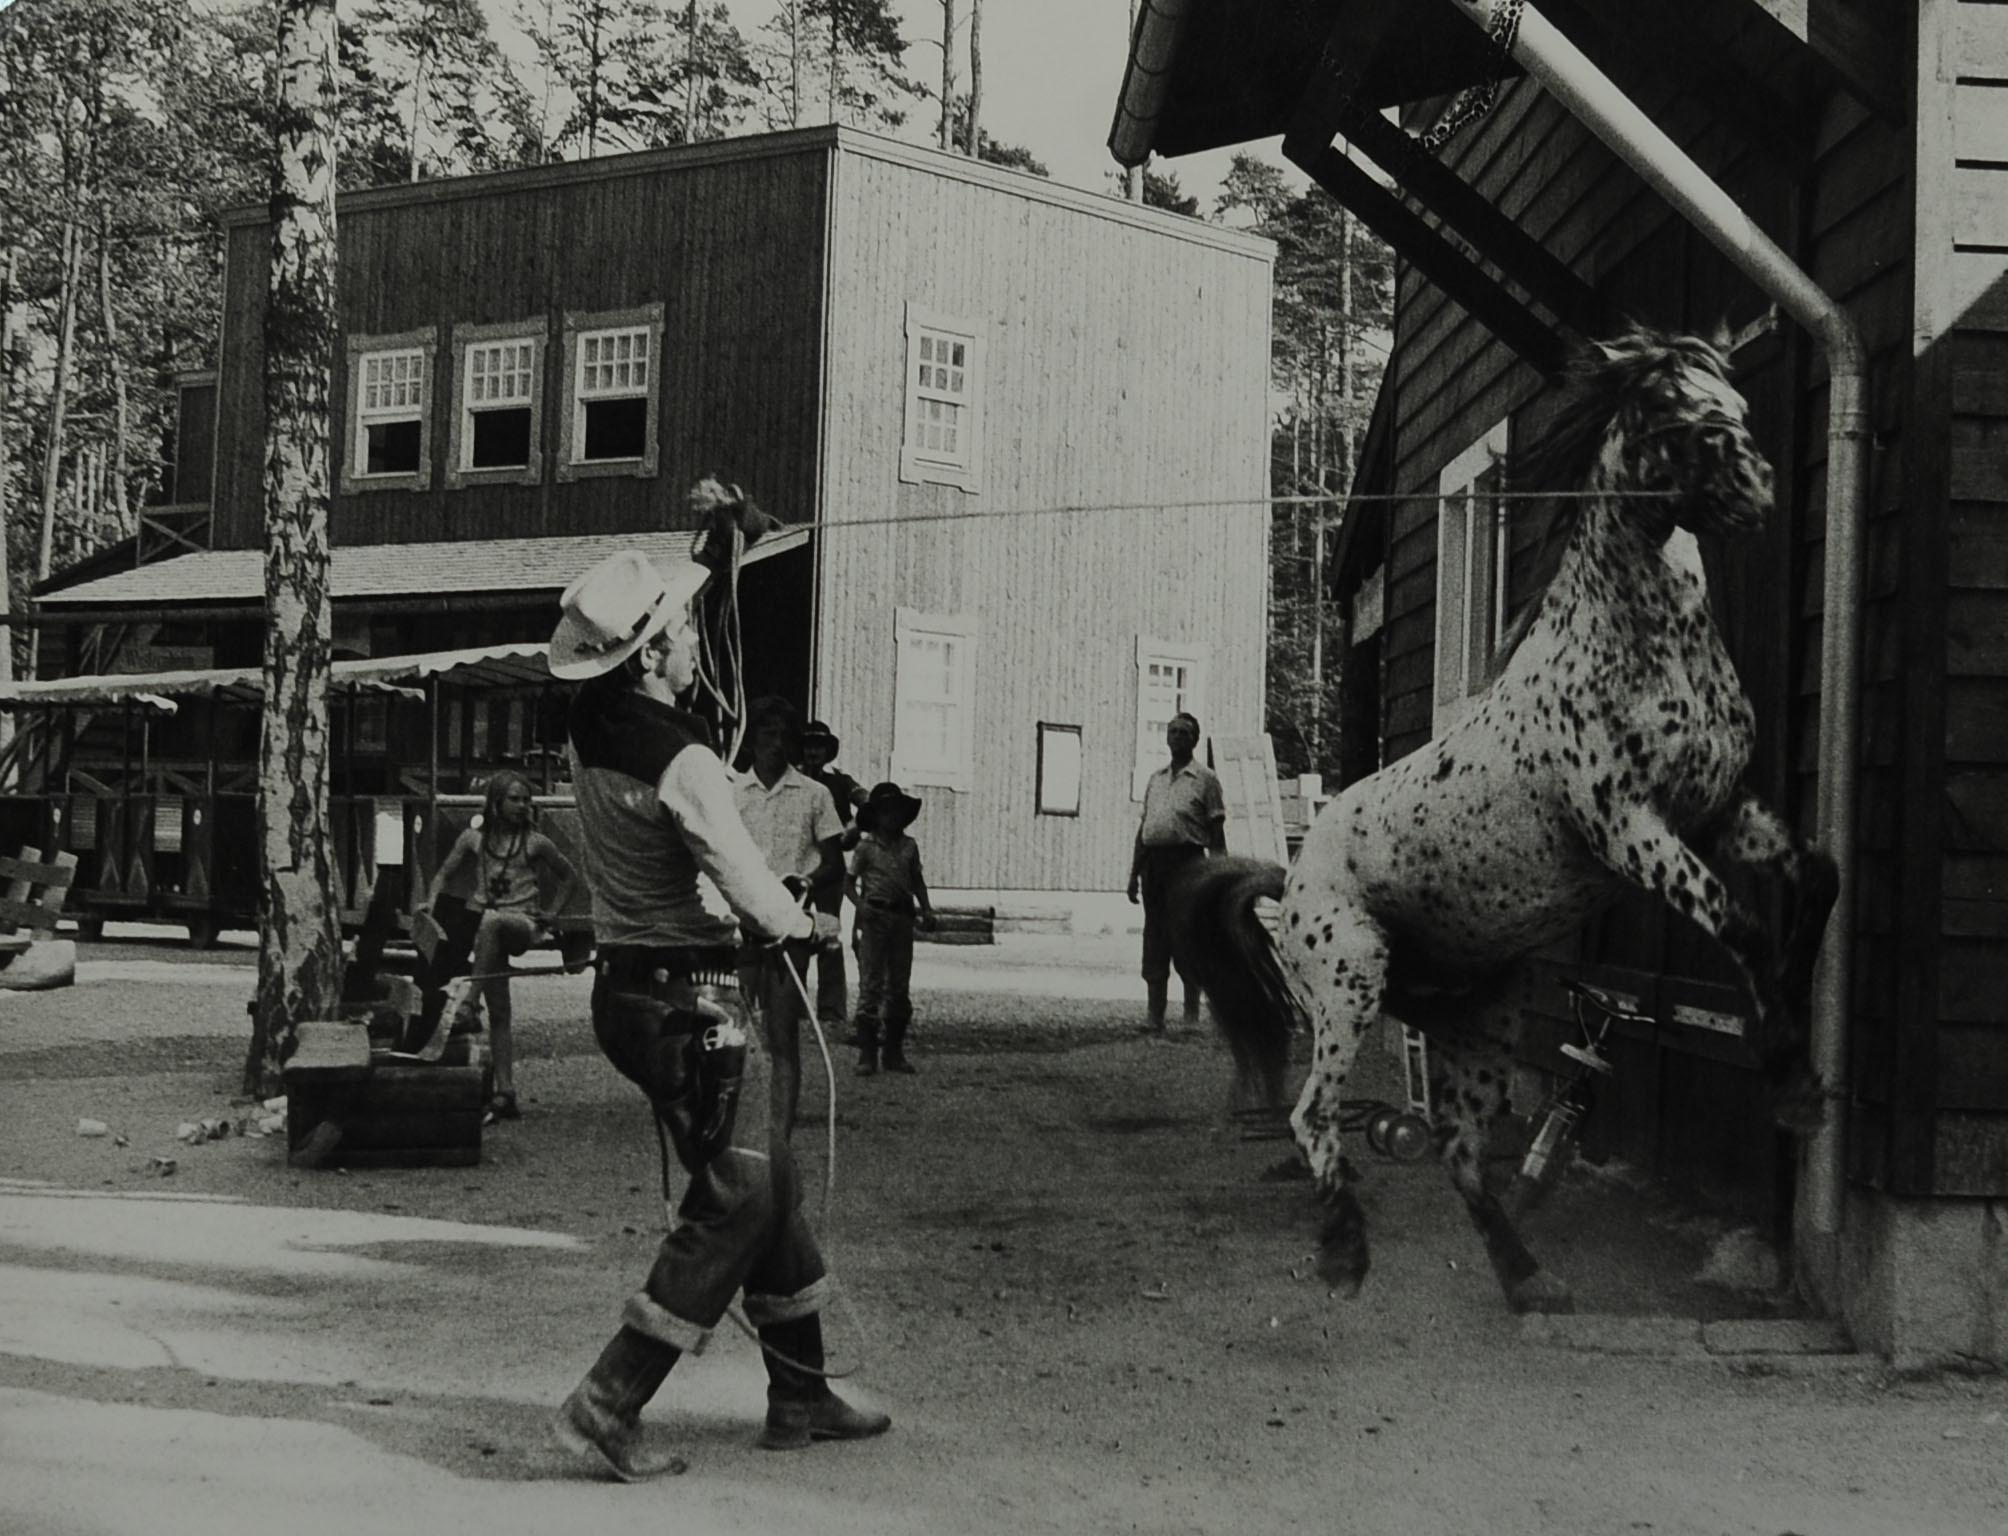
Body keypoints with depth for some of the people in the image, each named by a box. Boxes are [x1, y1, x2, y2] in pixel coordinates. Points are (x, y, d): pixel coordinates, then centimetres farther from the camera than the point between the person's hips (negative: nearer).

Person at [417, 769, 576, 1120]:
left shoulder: (535, 842, 6)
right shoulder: (474, 838, 10)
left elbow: (569, 876, 17)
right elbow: (446, 873, 20)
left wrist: (552, 913, 8)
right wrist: (431, 900, 1)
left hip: (524, 923, -2)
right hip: (487, 926, 2)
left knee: (491, 921, -39)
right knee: (499, 1012, -8)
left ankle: (467, 1008, -42)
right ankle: (505, 1093, -9)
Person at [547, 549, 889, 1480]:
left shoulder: (587, 735, 3)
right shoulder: (683, 765, -22)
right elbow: (756, 900, -22)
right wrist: (810, 927, -2)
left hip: (623, 986, 9)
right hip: (690, 1000, -9)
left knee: (770, 1185, 17)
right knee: (732, 1204, -3)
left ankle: (800, 1395, 25)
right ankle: (607, 1405, -5)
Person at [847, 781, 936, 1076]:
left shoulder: (909, 846, 9)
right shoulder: (866, 847, -1)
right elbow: (849, 882, 1)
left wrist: (926, 909, 4)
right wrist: (859, 904, -16)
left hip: (902, 917, 4)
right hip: (875, 917, -4)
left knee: (900, 987, 8)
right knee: (870, 985, -5)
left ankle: (895, 1053, 16)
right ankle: (867, 1054, -3)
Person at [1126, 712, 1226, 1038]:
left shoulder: (1205, 778, 1)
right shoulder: (1155, 778, 17)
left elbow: (1216, 832, -1)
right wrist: (1134, 873, 14)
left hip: (1187, 861, -5)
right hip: (1154, 861, 5)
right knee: (1154, 942, 5)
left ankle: (1192, 1011, 9)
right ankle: (1155, 1021, 8)